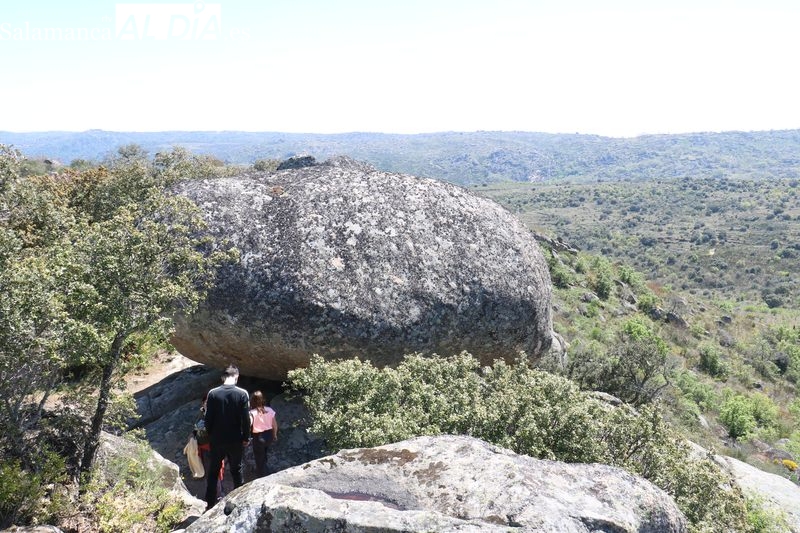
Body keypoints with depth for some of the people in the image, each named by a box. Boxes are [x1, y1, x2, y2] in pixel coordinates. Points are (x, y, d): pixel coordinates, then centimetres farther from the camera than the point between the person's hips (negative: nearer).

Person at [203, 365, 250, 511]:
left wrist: (210, 435, 9)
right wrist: (246, 438, 1)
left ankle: (210, 503, 17)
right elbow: (246, 419, -11)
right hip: (236, 440, -1)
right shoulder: (243, 394, -12)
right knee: (237, 470, 14)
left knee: (213, 471, 14)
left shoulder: (213, 393, -8)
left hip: (217, 440, 1)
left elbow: (208, 418, -4)